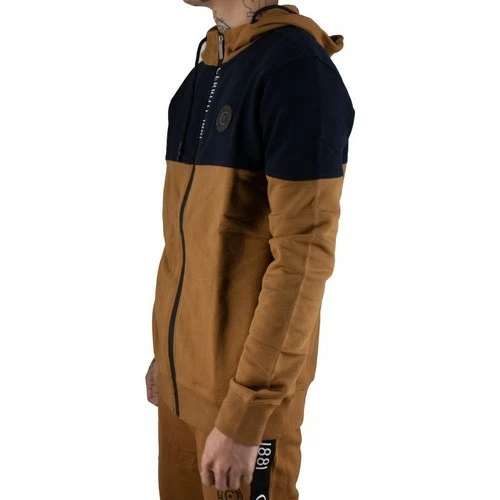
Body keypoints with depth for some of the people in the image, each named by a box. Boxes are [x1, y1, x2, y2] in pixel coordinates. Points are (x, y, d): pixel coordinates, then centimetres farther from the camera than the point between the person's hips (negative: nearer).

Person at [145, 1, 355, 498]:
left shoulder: (296, 66, -17)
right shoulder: (204, 68, 8)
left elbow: (304, 256, -20)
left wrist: (244, 415, -20)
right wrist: (168, 348, 12)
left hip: (247, 388, -7)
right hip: (183, 372, 7)